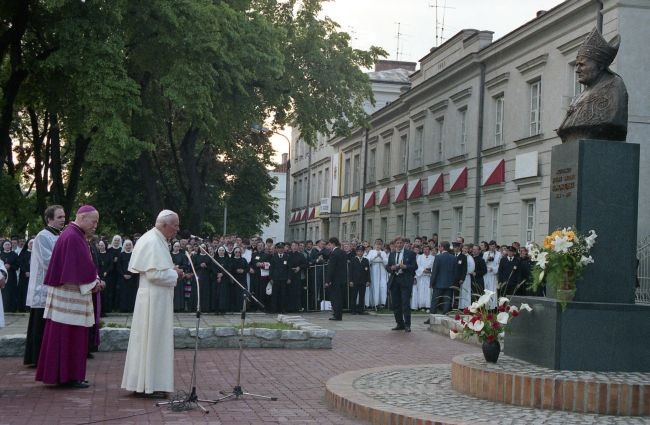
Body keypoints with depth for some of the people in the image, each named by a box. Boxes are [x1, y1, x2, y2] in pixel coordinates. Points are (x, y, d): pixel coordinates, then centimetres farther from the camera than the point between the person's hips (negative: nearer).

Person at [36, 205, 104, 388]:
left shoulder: (76, 235, 14)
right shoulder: (72, 237, -19)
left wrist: (95, 281, 2)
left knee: (68, 336, 13)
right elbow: (81, 266, -21)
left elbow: (84, 264, 16)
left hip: (71, 292, 10)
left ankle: (67, 374, 18)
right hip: (70, 294, -10)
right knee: (69, 335, -4)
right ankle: (69, 376, 2)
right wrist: (93, 283, -8)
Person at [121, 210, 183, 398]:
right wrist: (174, 273, -10)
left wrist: (172, 270, 9)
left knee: (150, 339, 13)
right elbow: (155, 273, -24)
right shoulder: (153, 242, -18)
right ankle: (150, 385, 3)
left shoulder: (156, 240, 14)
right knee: (153, 339, -4)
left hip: (156, 298, 10)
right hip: (154, 299, -10)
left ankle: (143, 383, 19)